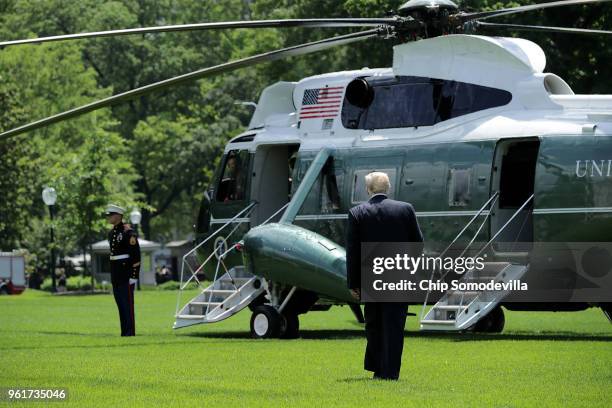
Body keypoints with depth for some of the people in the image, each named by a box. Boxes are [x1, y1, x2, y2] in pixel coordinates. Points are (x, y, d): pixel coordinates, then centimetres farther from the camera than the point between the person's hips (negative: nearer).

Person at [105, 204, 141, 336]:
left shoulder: (128, 232, -12)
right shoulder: (111, 233, 14)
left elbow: (136, 256, -14)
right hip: (116, 277, 8)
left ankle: (130, 333, -3)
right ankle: (125, 333, 14)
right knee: (121, 305, 10)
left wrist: (134, 276, -17)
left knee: (127, 304, -6)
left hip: (126, 275, -8)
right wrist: (112, 276, 17)